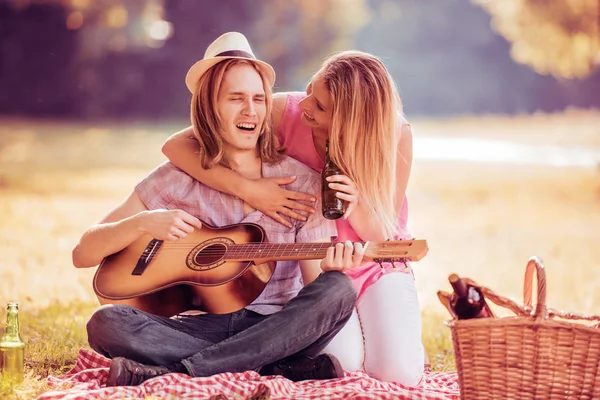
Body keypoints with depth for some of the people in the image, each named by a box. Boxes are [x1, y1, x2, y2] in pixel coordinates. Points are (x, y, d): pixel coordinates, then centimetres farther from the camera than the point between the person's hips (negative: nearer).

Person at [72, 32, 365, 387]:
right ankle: (279, 370, -28)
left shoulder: (301, 182, 3)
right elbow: (83, 255, 2)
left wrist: (330, 271, -22)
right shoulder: (176, 180, 3)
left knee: (337, 291, -31)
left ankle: (172, 373, -32)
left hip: (275, 331, 0)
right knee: (105, 324, -27)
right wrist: (143, 223, -16)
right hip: (198, 327, 0)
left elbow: (315, 284, 1)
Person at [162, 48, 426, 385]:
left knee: (398, 372, -22)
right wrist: (247, 189, -33)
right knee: (343, 361, -25)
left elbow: (383, 237, -14)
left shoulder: (394, 136, -20)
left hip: (377, 266, 0)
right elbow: (176, 146, -22)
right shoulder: (285, 112, -21)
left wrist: (356, 207, -36)